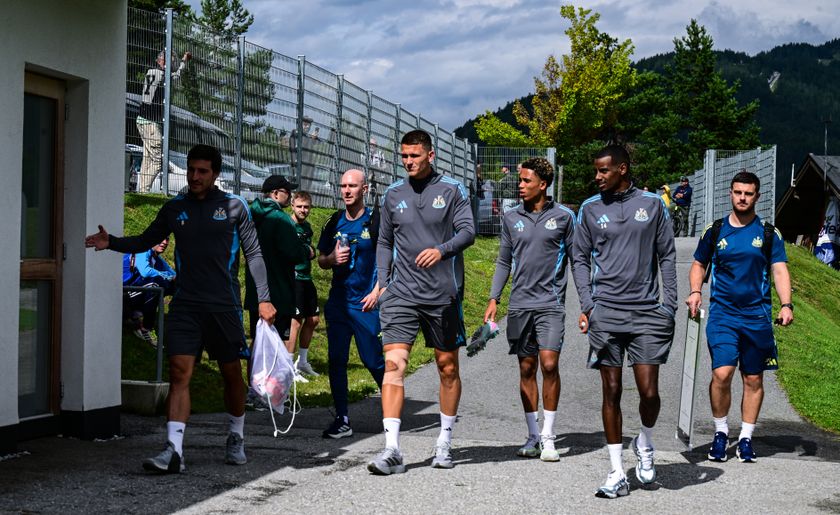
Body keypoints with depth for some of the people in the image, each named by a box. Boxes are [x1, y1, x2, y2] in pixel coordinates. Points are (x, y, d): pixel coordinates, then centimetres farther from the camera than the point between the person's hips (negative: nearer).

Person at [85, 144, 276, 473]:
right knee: (179, 374, -10)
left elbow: (253, 253, 2)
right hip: (185, 306, 1)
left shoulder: (234, 206, 1)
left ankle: (236, 440, 31)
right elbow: (145, 241, 15)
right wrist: (112, 243, -4)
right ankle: (173, 451, -15)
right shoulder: (174, 209, 7)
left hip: (224, 306, -1)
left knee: (232, 374, 10)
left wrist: (263, 299, -3)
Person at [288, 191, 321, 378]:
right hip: (292, 277, -9)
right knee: (296, 320, -9)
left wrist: (311, 252, 11)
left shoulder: (307, 227, 15)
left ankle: (302, 362, 25)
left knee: (313, 319, 12)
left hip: (306, 278, 9)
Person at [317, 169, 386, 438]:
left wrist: (377, 291, -11)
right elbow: (321, 260, 18)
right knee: (336, 359, 2)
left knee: (374, 360, -4)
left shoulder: (376, 221, -3)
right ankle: (342, 420, 8)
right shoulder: (334, 223, 10)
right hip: (338, 302, 5)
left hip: (366, 303, -5)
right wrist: (333, 258, -4)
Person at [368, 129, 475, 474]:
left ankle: (444, 443, 23)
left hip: (442, 294, -1)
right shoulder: (393, 194, 10)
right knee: (393, 364, -12)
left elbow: (468, 231, -8)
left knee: (448, 368, 8)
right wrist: (383, 283, 8)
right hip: (401, 294, 1)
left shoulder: (452, 190, 2)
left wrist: (441, 250, -26)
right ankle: (392, 450, -15)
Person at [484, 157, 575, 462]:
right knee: (527, 369, 6)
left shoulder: (563, 217, 1)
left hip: (551, 303, -3)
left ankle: (548, 437, -2)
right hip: (520, 303, 3)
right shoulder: (511, 218, 9)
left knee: (549, 365, -12)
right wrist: (494, 299, 8)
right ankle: (533, 436, 15)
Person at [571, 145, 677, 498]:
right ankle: (617, 474, 10)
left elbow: (667, 256, 9)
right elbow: (580, 259, 11)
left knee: (649, 392, -4)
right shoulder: (590, 209, 7)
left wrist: (669, 306, 2)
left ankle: (644, 444, 28)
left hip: (647, 312, 0)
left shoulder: (652, 204, 6)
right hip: (605, 313, 1)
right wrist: (587, 304, -1)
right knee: (611, 391, 2)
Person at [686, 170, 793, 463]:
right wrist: (695, 292, -1)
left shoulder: (768, 234, 5)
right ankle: (721, 432, 5)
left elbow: (779, 271, 1)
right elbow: (699, 265, 17)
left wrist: (786, 304, -13)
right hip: (722, 315, -1)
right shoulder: (714, 231, 7)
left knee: (753, 379, 6)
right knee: (722, 373, -14)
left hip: (757, 316, 1)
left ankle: (745, 438, 19)